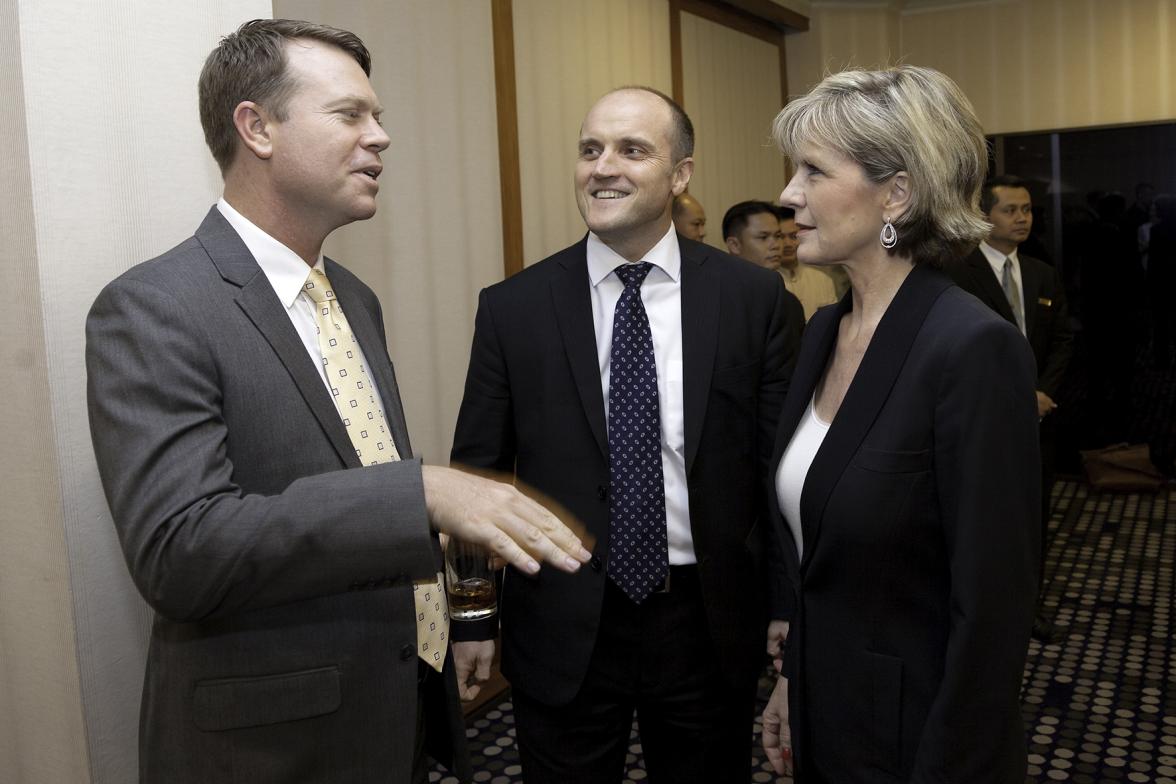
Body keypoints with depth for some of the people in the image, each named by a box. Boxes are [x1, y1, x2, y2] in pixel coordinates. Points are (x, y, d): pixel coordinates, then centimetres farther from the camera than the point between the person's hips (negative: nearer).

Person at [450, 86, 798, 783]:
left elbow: (780, 460, 0)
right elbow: (478, 470, 1)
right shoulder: (512, 308, -4)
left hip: (711, 625, 1)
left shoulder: (752, 297, -4)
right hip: (563, 632, 0)